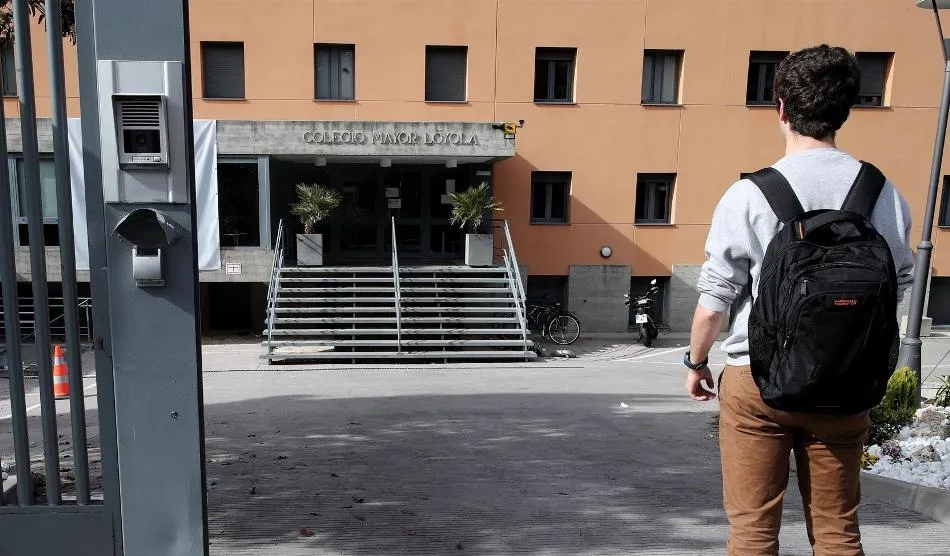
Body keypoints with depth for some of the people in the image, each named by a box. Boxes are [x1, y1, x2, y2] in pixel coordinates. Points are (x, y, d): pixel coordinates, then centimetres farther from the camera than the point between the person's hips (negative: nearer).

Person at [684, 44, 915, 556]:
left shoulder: (749, 195, -12)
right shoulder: (883, 193, -1)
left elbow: (715, 297, -8)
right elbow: (899, 284, 10)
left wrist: (696, 362, 8)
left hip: (757, 379, -3)